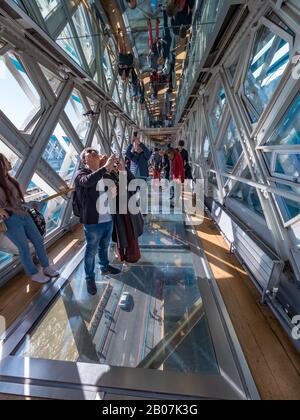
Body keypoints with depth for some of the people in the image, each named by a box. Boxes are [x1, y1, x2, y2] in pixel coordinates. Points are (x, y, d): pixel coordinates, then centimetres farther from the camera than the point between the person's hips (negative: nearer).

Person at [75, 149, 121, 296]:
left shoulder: (102, 172, 10)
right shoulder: (81, 173, -8)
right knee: (91, 251, 11)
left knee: (104, 247, 25)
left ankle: (105, 267, 49)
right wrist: (106, 167, -33)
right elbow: (87, 181, -32)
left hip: (108, 219, 6)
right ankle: (90, 278, 33)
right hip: (93, 222, -6)